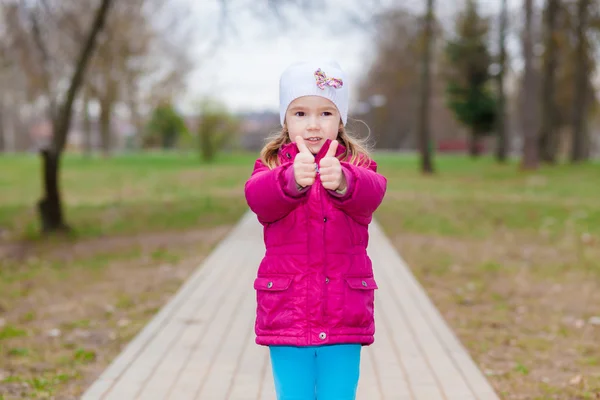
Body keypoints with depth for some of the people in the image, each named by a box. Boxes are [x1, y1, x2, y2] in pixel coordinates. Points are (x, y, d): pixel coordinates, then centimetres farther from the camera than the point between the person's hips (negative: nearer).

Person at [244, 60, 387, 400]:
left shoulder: (357, 165, 2)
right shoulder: (272, 165, 2)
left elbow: (372, 191, -21)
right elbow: (257, 195, -21)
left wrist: (342, 181, -45)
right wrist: (292, 178, -43)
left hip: (344, 318, 0)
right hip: (287, 316, 0)